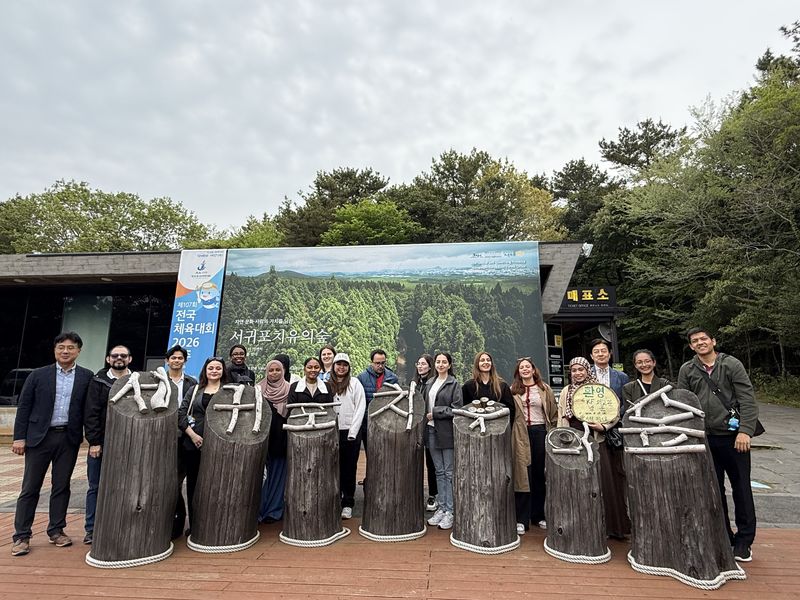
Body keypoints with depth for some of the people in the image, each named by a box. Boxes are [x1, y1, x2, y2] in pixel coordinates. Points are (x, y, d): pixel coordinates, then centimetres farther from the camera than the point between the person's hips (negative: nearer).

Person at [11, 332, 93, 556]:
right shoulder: (38, 375, 1)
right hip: (39, 437, 0)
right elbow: (23, 407, 2)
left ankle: (56, 530, 22)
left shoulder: (87, 377, 1)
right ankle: (21, 536, 17)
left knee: (61, 486, 9)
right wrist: (19, 437, -4)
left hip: (69, 438, 1)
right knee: (30, 487, 6)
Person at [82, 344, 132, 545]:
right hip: (100, 443, 0)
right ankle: (91, 529, 21)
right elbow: (91, 413, -3)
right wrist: (94, 441, -9)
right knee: (95, 487, 9)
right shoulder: (98, 381, 2)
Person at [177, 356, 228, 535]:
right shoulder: (194, 390, 9)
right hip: (193, 444, 3)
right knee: (193, 483, 10)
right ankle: (193, 525, 25)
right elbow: (181, 414, 4)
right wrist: (193, 435, -7)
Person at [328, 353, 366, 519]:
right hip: (332, 432, 2)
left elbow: (360, 408, -4)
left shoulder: (354, 383, 0)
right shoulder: (327, 384, 6)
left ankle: (348, 503, 17)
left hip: (351, 432, -2)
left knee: (349, 468, 6)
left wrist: (352, 433, -9)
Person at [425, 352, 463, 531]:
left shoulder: (454, 384, -5)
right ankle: (441, 508, 22)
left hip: (447, 432, -5)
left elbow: (457, 409, -12)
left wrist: (435, 413, -12)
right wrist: (426, 418, 0)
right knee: (439, 472, 13)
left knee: (449, 473, 1)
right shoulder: (431, 383, 13)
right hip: (432, 431, 6)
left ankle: (450, 511, 10)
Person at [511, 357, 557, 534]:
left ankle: (539, 515, 24)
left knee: (540, 474, 9)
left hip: (540, 432, 1)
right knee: (523, 475, -1)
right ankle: (522, 519, 6)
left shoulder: (544, 389, 8)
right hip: (521, 435, -1)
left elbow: (553, 413, 7)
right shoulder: (513, 390, 6)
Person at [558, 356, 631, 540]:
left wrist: (603, 426, -12)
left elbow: (615, 414, 4)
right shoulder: (566, 392, 9)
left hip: (596, 442, -2)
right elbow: (561, 419, 11)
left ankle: (608, 525, 16)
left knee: (601, 483, 2)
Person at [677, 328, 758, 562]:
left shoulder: (732, 364, -2)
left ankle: (744, 540, 23)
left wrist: (745, 431, -16)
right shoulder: (686, 370, 4)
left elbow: (748, 400, -7)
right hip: (705, 438, 2)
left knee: (741, 488, 7)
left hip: (733, 437, -2)